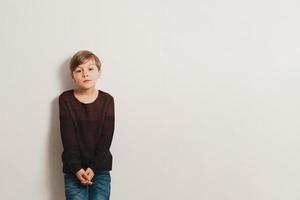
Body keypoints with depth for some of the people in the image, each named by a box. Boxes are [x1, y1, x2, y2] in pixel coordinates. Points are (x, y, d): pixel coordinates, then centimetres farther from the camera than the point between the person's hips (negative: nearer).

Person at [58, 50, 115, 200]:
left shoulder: (107, 100, -2)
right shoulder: (65, 99, -3)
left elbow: (106, 139, -5)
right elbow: (68, 138, -7)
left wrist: (93, 168, -12)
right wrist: (77, 169, -14)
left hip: (100, 168, 1)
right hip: (74, 169, 0)